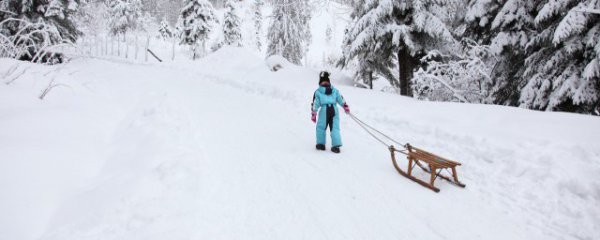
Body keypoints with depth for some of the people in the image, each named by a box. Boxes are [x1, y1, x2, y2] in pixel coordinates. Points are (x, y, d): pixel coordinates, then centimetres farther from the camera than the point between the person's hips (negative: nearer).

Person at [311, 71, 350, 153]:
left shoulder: (317, 92, 4)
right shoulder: (335, 90, 12)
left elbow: (315, 104, 3)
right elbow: (341, 100, 14)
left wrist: (313, 115, 7)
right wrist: (346, 108, 25)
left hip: (324, 110, -2)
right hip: (334, 110, 3)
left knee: (321, 127, 13)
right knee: (335, 128, 5)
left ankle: (321, 144, 16)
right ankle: (336, 145, -2)